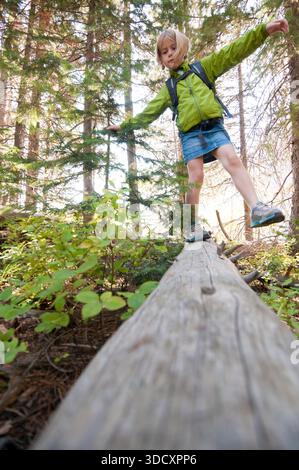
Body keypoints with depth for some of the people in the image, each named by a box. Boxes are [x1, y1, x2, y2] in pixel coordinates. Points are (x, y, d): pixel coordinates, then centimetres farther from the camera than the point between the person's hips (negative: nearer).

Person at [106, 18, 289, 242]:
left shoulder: (203, 67, 17)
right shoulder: (167, 89, 19)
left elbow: (232, 52, 9)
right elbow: (148, 114, 24)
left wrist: (264, 30, 1)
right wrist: (124, 126, 24)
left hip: (214, 127, 0)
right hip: (190, 134, 0)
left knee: (232, 159, -22)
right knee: (196, 177, -11)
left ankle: (257, 208, -30)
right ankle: (193, 227, -4)